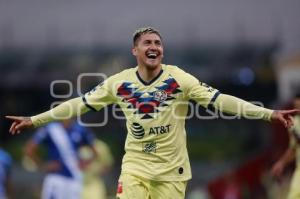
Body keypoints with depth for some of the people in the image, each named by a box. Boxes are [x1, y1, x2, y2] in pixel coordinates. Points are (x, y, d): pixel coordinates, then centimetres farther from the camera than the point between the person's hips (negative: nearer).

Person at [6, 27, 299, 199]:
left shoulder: (178, 78, -9)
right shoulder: (119, 82, -3)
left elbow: (219, 100, -13)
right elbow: (80, 103, 6)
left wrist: (268, 114, -21)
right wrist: (35, 120, 7)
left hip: (172, 169, -1)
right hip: (134, 167, 1)